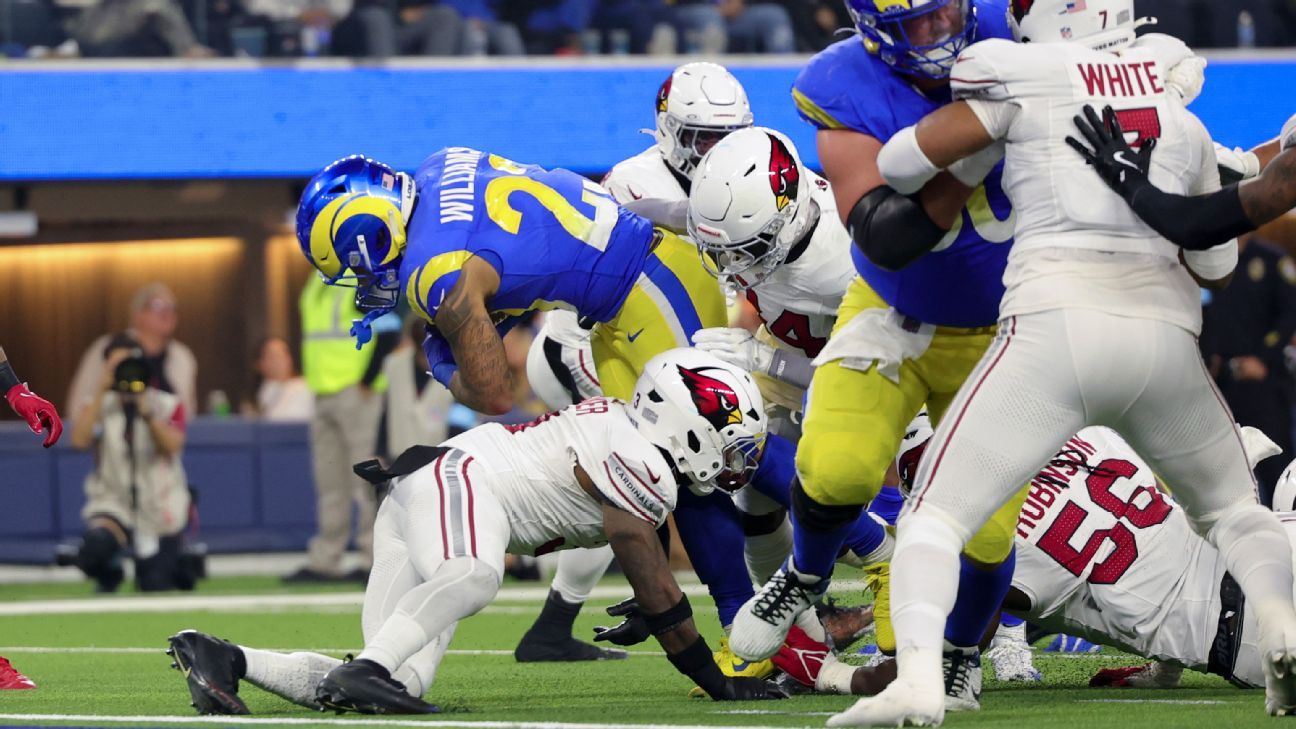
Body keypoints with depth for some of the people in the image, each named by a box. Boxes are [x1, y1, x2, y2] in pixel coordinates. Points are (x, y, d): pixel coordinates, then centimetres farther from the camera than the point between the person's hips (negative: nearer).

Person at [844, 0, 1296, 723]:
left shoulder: (1024, 80, 3)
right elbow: (1216, 262, 24)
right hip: (1164, 332, 4)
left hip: (1057, 328, -4)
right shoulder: (1183, 114, 17)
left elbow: (899, 166, 4)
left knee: (935, 514, 2)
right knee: (1233, 507, 25)